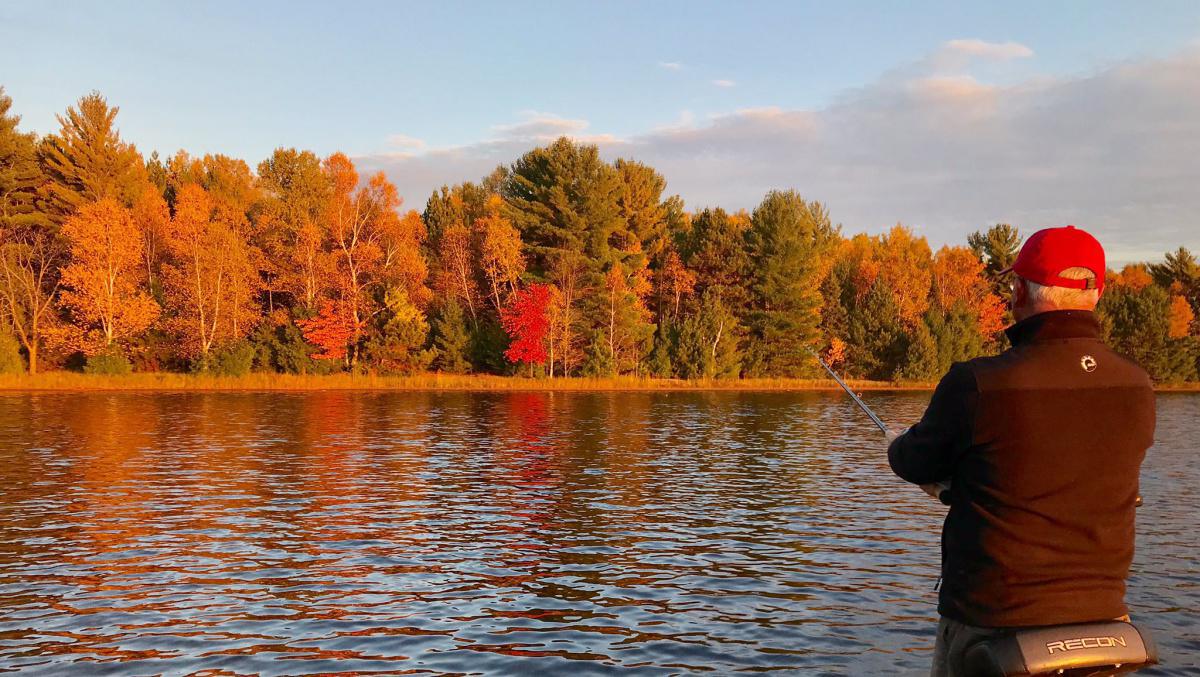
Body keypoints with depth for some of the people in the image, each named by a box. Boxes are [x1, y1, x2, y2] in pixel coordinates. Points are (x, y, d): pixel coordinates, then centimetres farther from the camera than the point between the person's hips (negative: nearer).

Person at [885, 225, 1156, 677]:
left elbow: (917, 465, -3)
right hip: (1100, 619, 5)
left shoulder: (977, 384, -21)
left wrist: (897, 447, 23)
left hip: (989, 627, -5)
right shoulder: (1137, 390, -3)